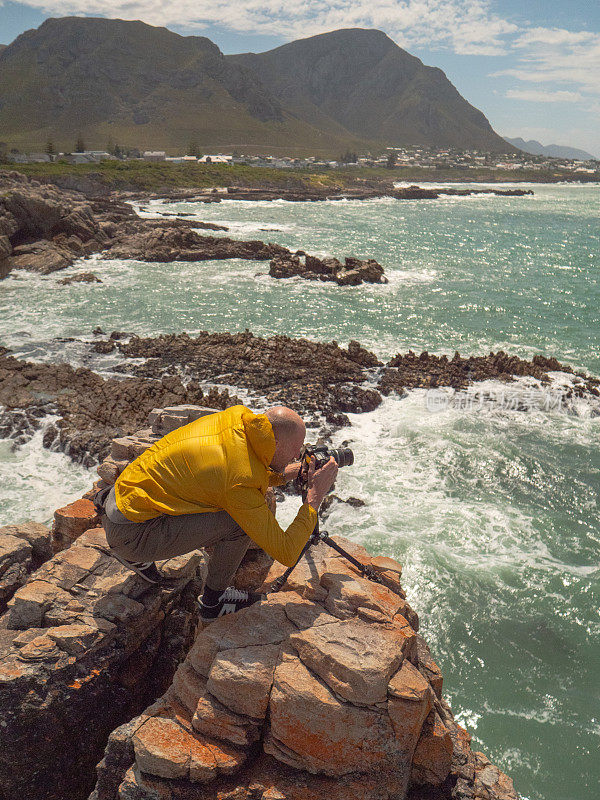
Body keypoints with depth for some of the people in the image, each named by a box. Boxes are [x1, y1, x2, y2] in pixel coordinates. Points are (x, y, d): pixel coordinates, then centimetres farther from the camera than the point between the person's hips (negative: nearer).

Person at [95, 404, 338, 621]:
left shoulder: (238, 416, -4)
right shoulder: (243, 485, -25)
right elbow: (286, 554, -19)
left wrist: (283, 474, 5)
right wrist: (315, 495, -12)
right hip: (132, 533, -9)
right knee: (239, 523, -19)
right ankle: (213, 600, 6)